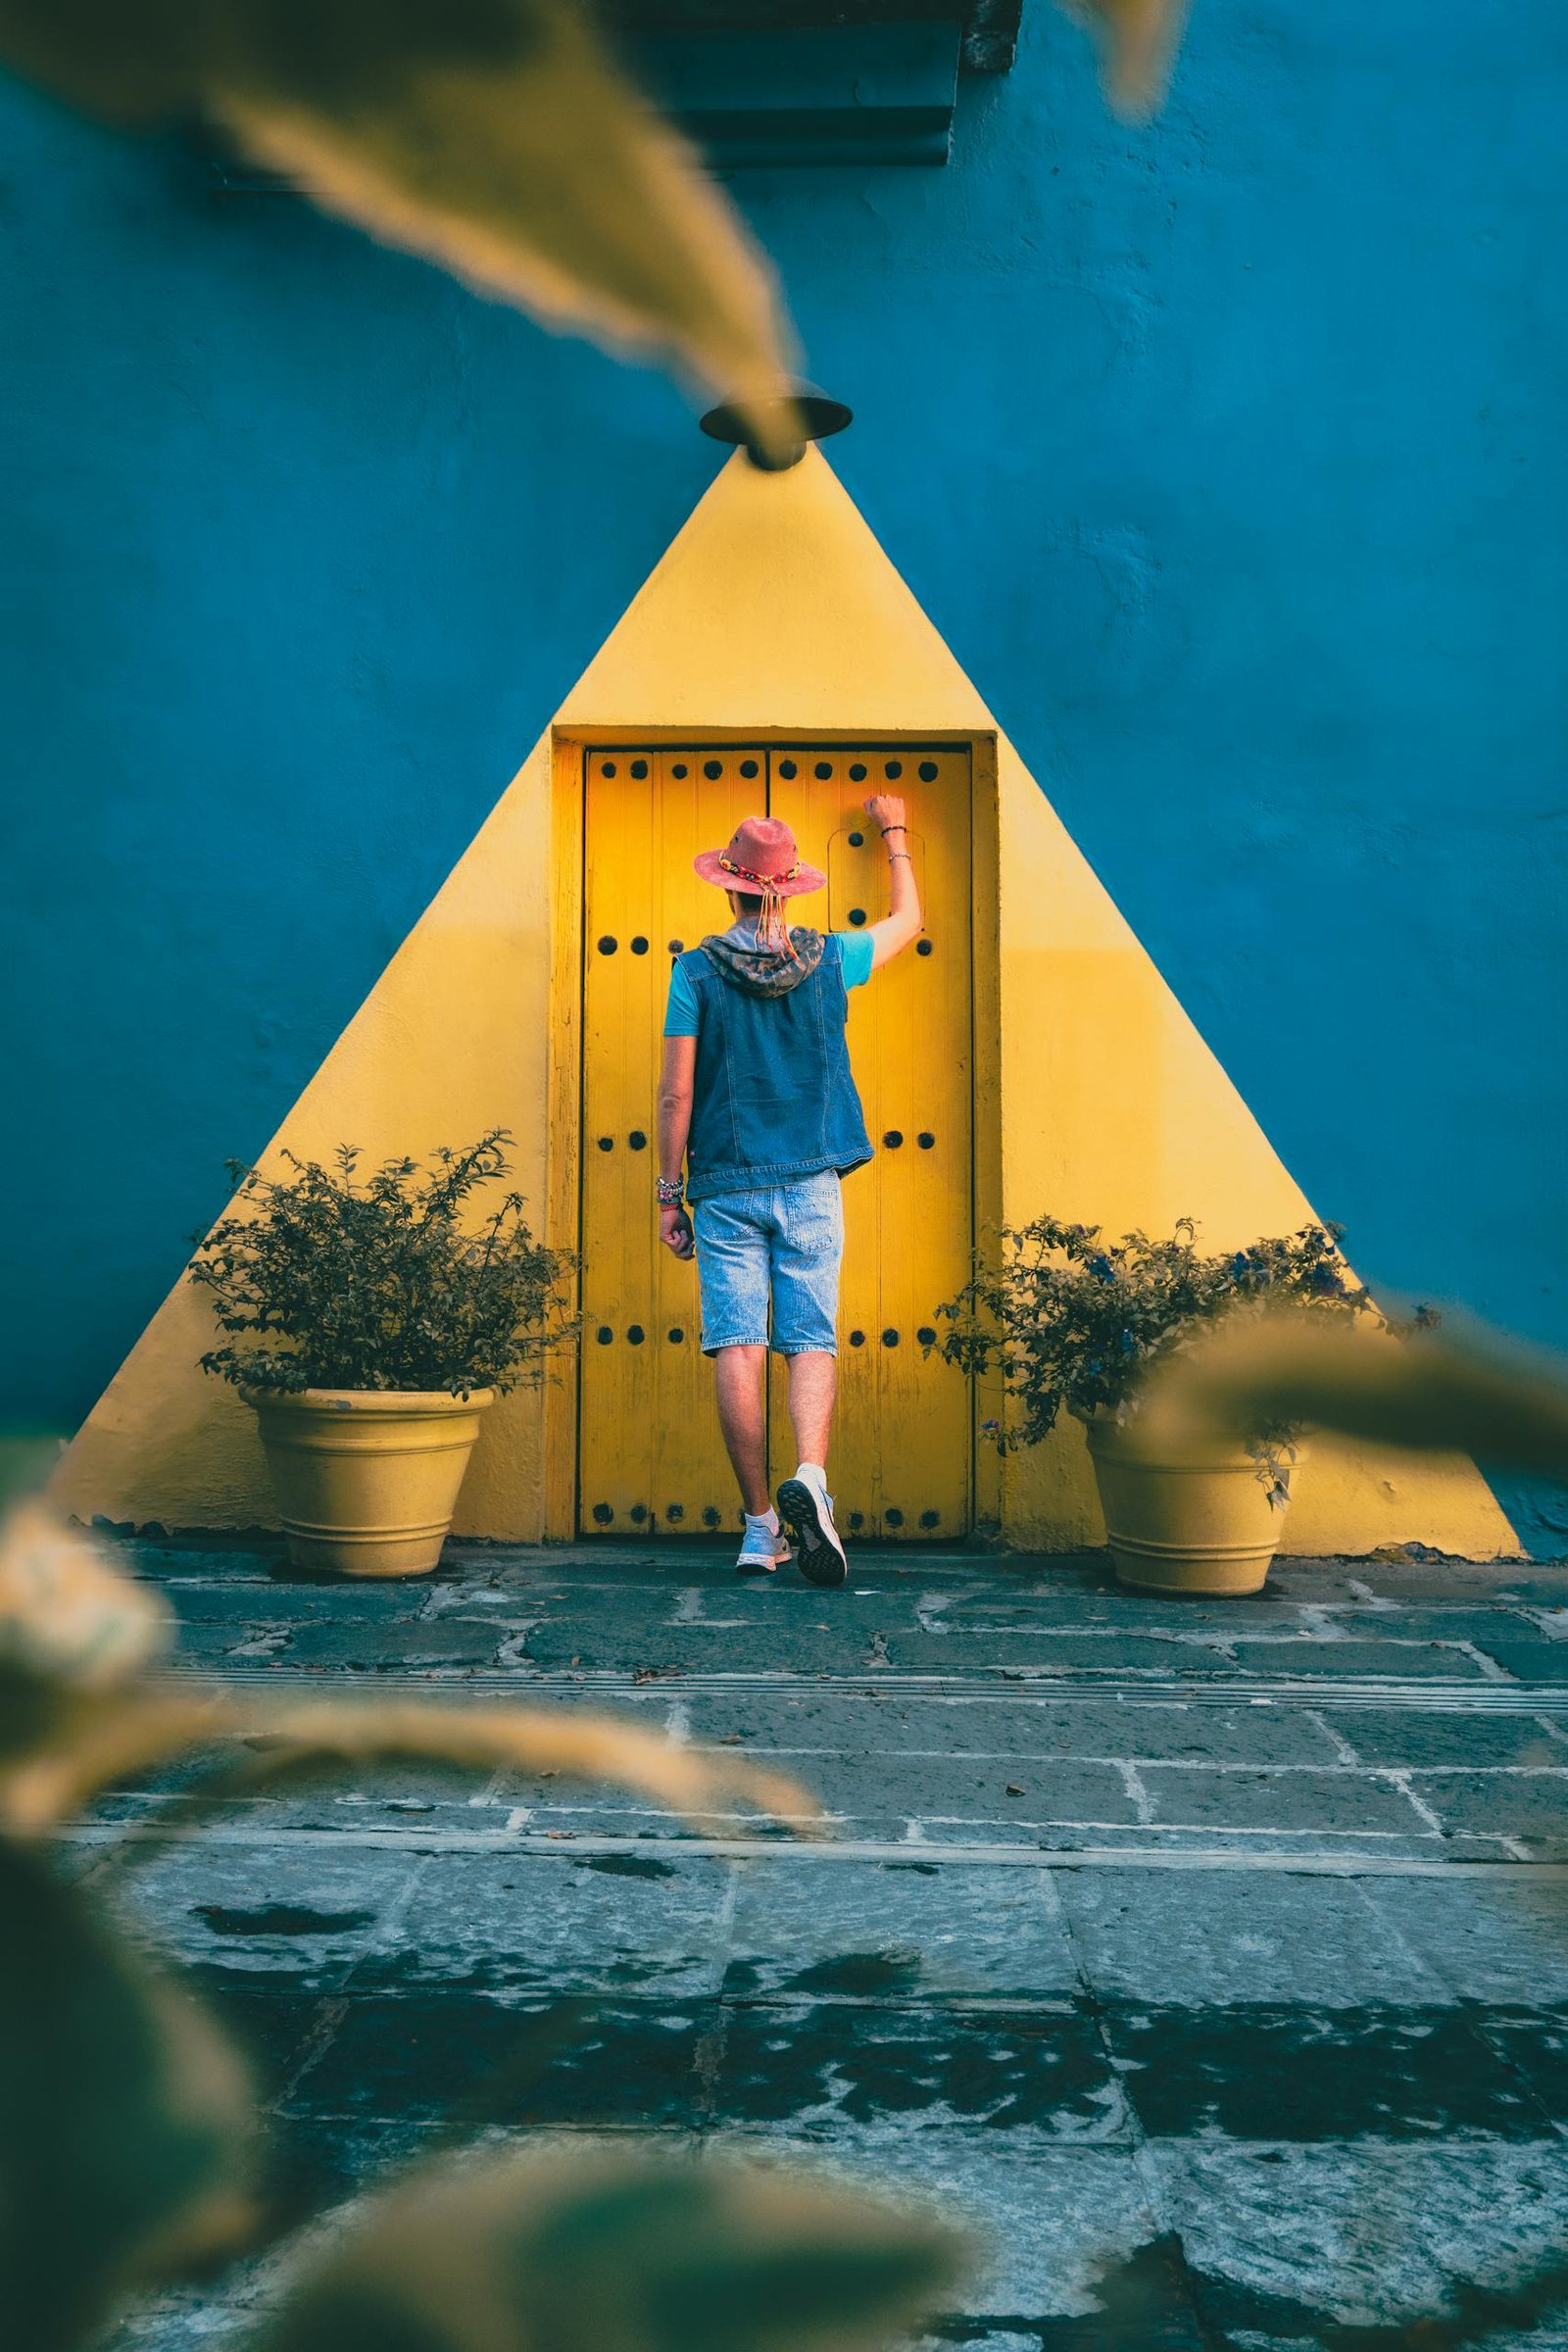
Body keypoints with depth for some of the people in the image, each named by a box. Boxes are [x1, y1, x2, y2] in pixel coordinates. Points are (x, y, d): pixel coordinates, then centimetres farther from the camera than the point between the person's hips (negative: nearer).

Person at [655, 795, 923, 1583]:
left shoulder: (697, 970, -4)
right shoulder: (828, 959, 2)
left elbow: (675, 1092, -4)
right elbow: (907, 920, 22)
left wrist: (669, 1194, 4)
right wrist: (894, 832, 37)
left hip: (726, 1189, -1)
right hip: (810, 1185, 1)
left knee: (737, 1349, 0)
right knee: (812, 1342, 1)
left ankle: (760, 1525, 0)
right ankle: (810, 1478, -23)